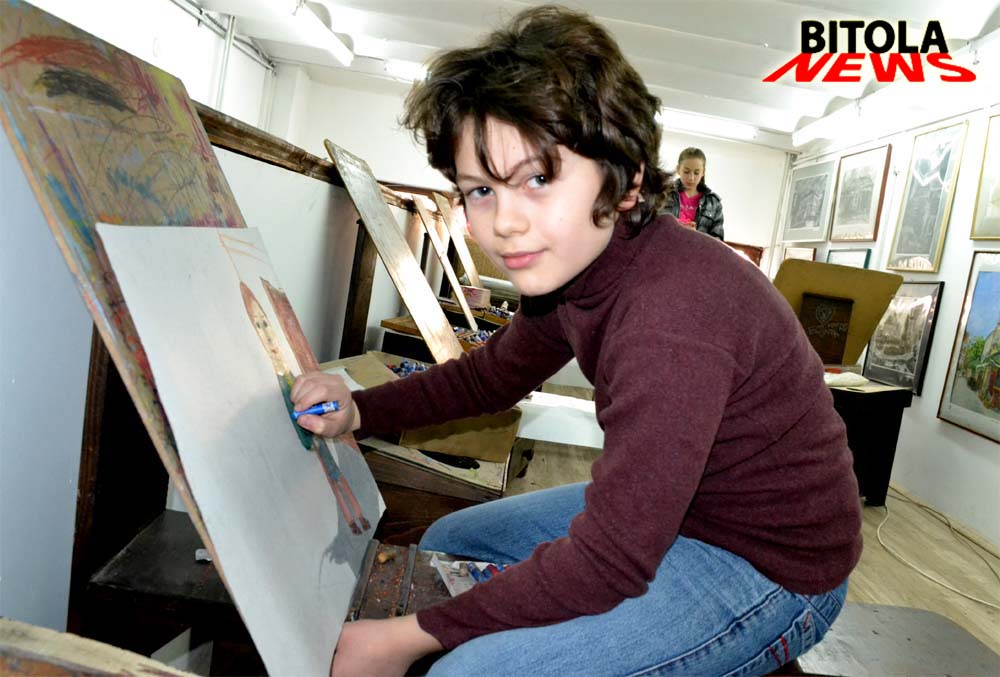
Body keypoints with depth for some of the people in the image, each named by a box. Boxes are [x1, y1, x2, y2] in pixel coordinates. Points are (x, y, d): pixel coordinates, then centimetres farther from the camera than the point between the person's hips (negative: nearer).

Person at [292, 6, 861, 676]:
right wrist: (358, 412, -3)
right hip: (666, 510, 8)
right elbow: (491, 373, 10)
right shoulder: (567, 266, -7)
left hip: (772, 568, -8)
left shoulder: (670, 318, -35)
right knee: (447, 544, 14)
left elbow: (607, 562, -30)